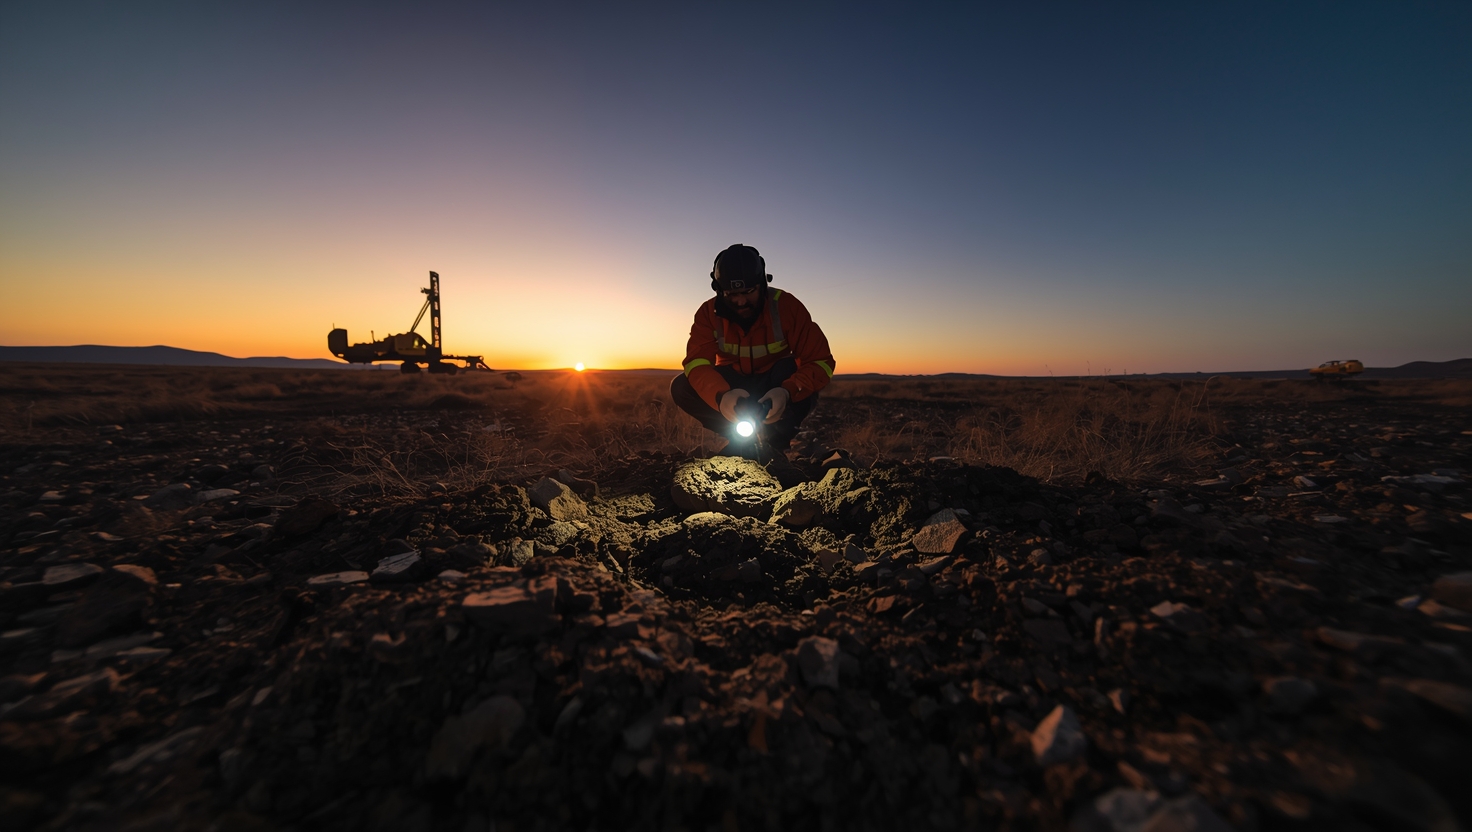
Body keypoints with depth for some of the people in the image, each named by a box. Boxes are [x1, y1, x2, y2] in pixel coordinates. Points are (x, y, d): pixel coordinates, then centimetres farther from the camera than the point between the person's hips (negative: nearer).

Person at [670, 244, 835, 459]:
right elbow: (696, 362, -26)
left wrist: (788, 391, -45)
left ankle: (774, 442, -10)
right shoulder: (709, 312, -15)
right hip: (732, 386, 2)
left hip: (775, 387, -1)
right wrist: (721, 395, -49)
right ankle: (741, 438, -7)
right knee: (681, 387, -23)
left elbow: (821, 362, -24)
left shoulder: (786, 305, -20)